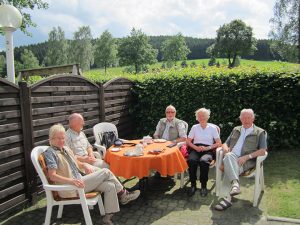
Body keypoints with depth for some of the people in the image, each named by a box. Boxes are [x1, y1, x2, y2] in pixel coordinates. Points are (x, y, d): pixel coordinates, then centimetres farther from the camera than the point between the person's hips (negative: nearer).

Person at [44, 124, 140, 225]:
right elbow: (52, 176, -20)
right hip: (70, 188, -8)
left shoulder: (65, 149, 13)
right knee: (106, 172, -11)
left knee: (110, 186, -8)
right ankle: (123, 194, 9)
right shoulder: (50, 153, -11)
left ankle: (108, 216, 3)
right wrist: (71, 180, -32)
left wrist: (84, 165, 1)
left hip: (79, 180, 8)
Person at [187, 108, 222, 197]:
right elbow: (188, 141, 12)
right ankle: (193, 185, -18)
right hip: (196, 149, 2)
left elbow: (219, 143, 5)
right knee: (191, 160, -34)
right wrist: (196, 147, -8)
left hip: (208, 150, -1)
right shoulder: (194, 127, 16)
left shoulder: (212, 128, 11)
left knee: (204, 161, -37)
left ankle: (203, 186, -19)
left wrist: (207, 148, -10)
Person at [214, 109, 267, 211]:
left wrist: (247, 157, -13)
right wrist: (226, 149, -1)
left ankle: (227, 198, -37)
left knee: (230, 167, -35)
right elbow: (225, 144, 26)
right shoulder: (236, 130, 27)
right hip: (231, 158, 3)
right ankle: (235, 184, -47)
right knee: (229, 156, -35)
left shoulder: (260, 132, 14)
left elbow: (262, 151, 1)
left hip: (247, 161, -3)